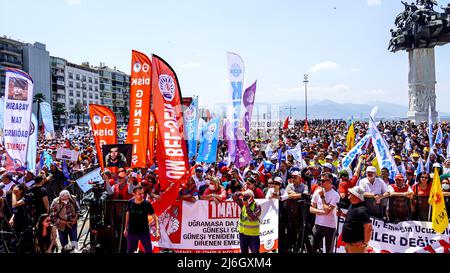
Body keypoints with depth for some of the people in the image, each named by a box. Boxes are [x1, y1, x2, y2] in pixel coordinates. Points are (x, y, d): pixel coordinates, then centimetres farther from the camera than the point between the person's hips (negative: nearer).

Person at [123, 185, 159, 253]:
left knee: (149, 251, 1)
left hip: (144, 232, -2)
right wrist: (126, 228, 12)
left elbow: (154, 217, -14)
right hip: (132, 232, 2)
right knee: (130, 251, 14)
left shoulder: (147, 204, -15)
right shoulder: (130, 202, -7)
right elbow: (127, 214, 8)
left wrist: (157, 230, -26)